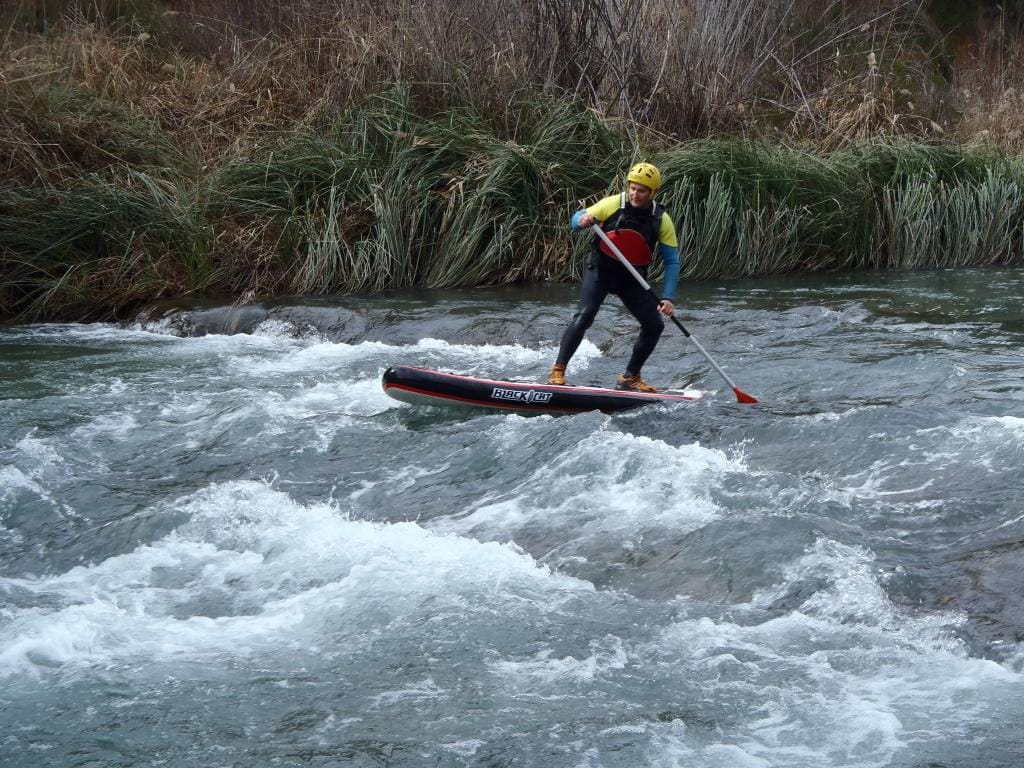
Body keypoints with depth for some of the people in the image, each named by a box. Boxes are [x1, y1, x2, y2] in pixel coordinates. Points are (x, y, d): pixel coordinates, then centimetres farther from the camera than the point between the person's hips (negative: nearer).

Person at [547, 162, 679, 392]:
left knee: (654, 325, -5)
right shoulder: (613, 204, -13)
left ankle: (630, 378, 11)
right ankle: (557, 371, -21)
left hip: (632, 278, 3)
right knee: (584, 316, -24)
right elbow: (577, 219, -4)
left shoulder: (662, 220, -9)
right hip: (600, 270, -3)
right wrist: (582, 221, -30)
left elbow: (672, 261, -6)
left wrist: (667, 298, -17)